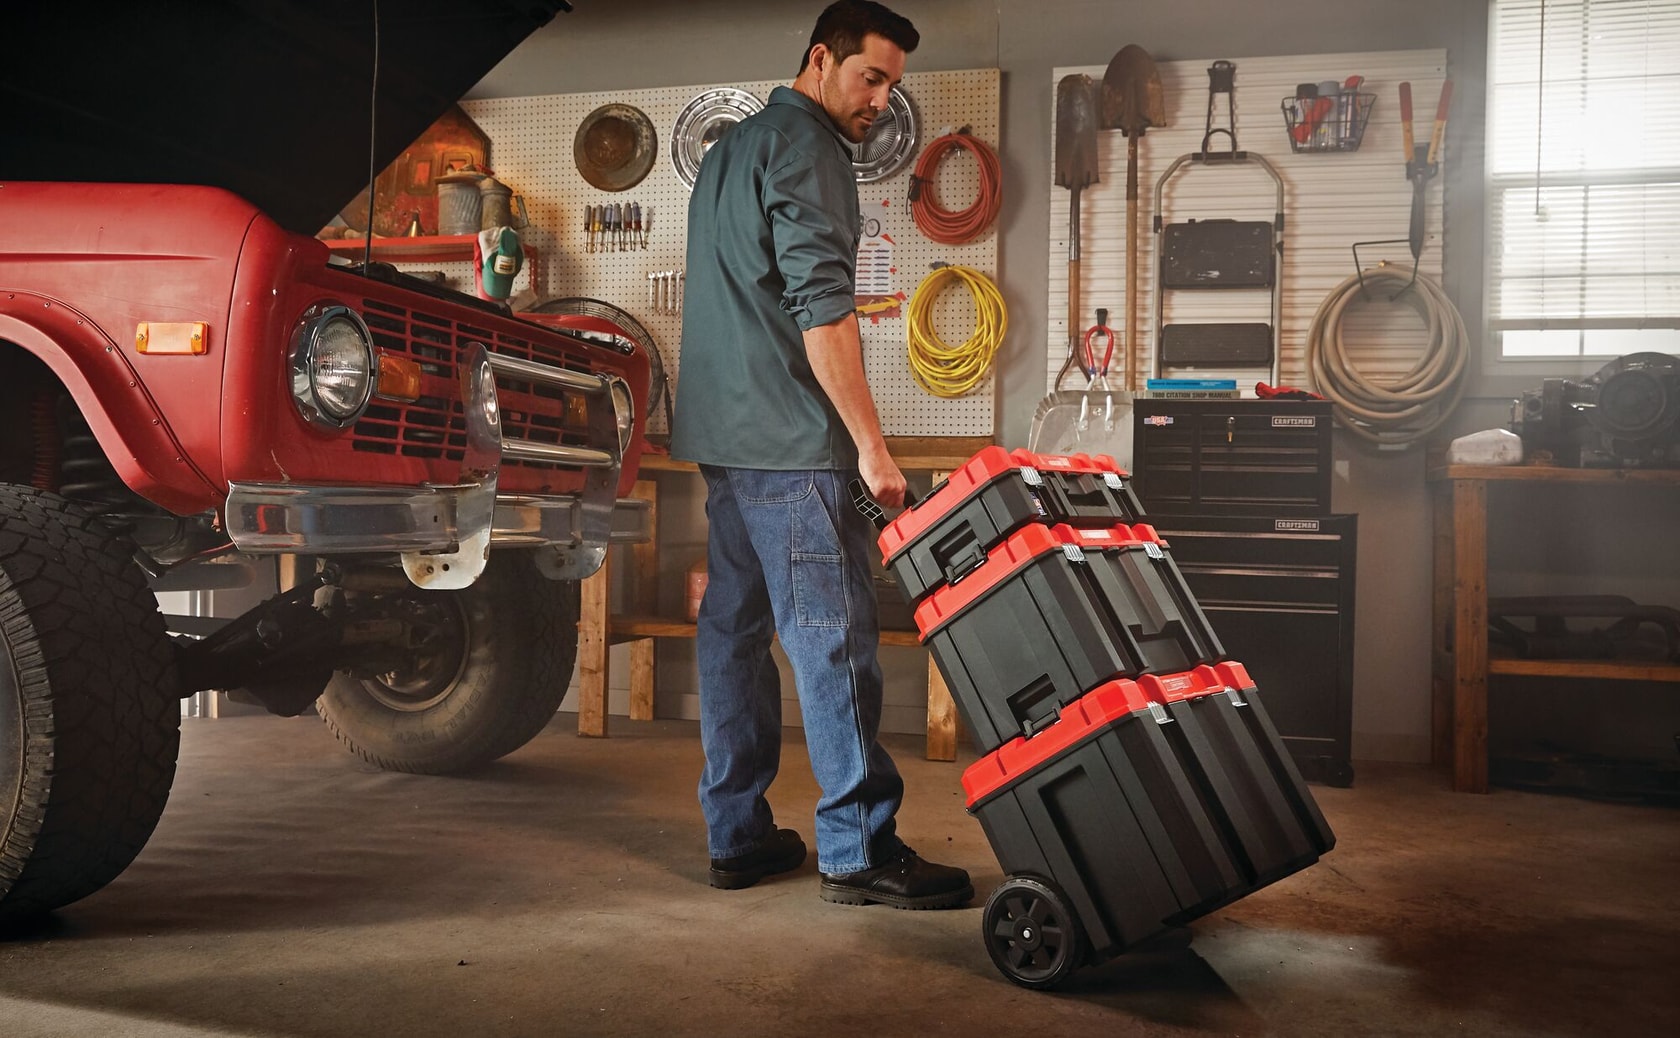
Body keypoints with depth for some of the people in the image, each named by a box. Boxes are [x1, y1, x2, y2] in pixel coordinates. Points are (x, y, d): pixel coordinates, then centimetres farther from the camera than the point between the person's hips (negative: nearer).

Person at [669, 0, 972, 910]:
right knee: (833, 640, -7)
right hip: (791, 442, -10)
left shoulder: (728, 148, 23)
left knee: (734, 628, 9)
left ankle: (737, 835, 16)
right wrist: (871, 444, -17)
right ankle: (858, 851, -3)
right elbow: (822, 309, -18)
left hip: (723, 436, 10)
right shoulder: (805, 146, -8)